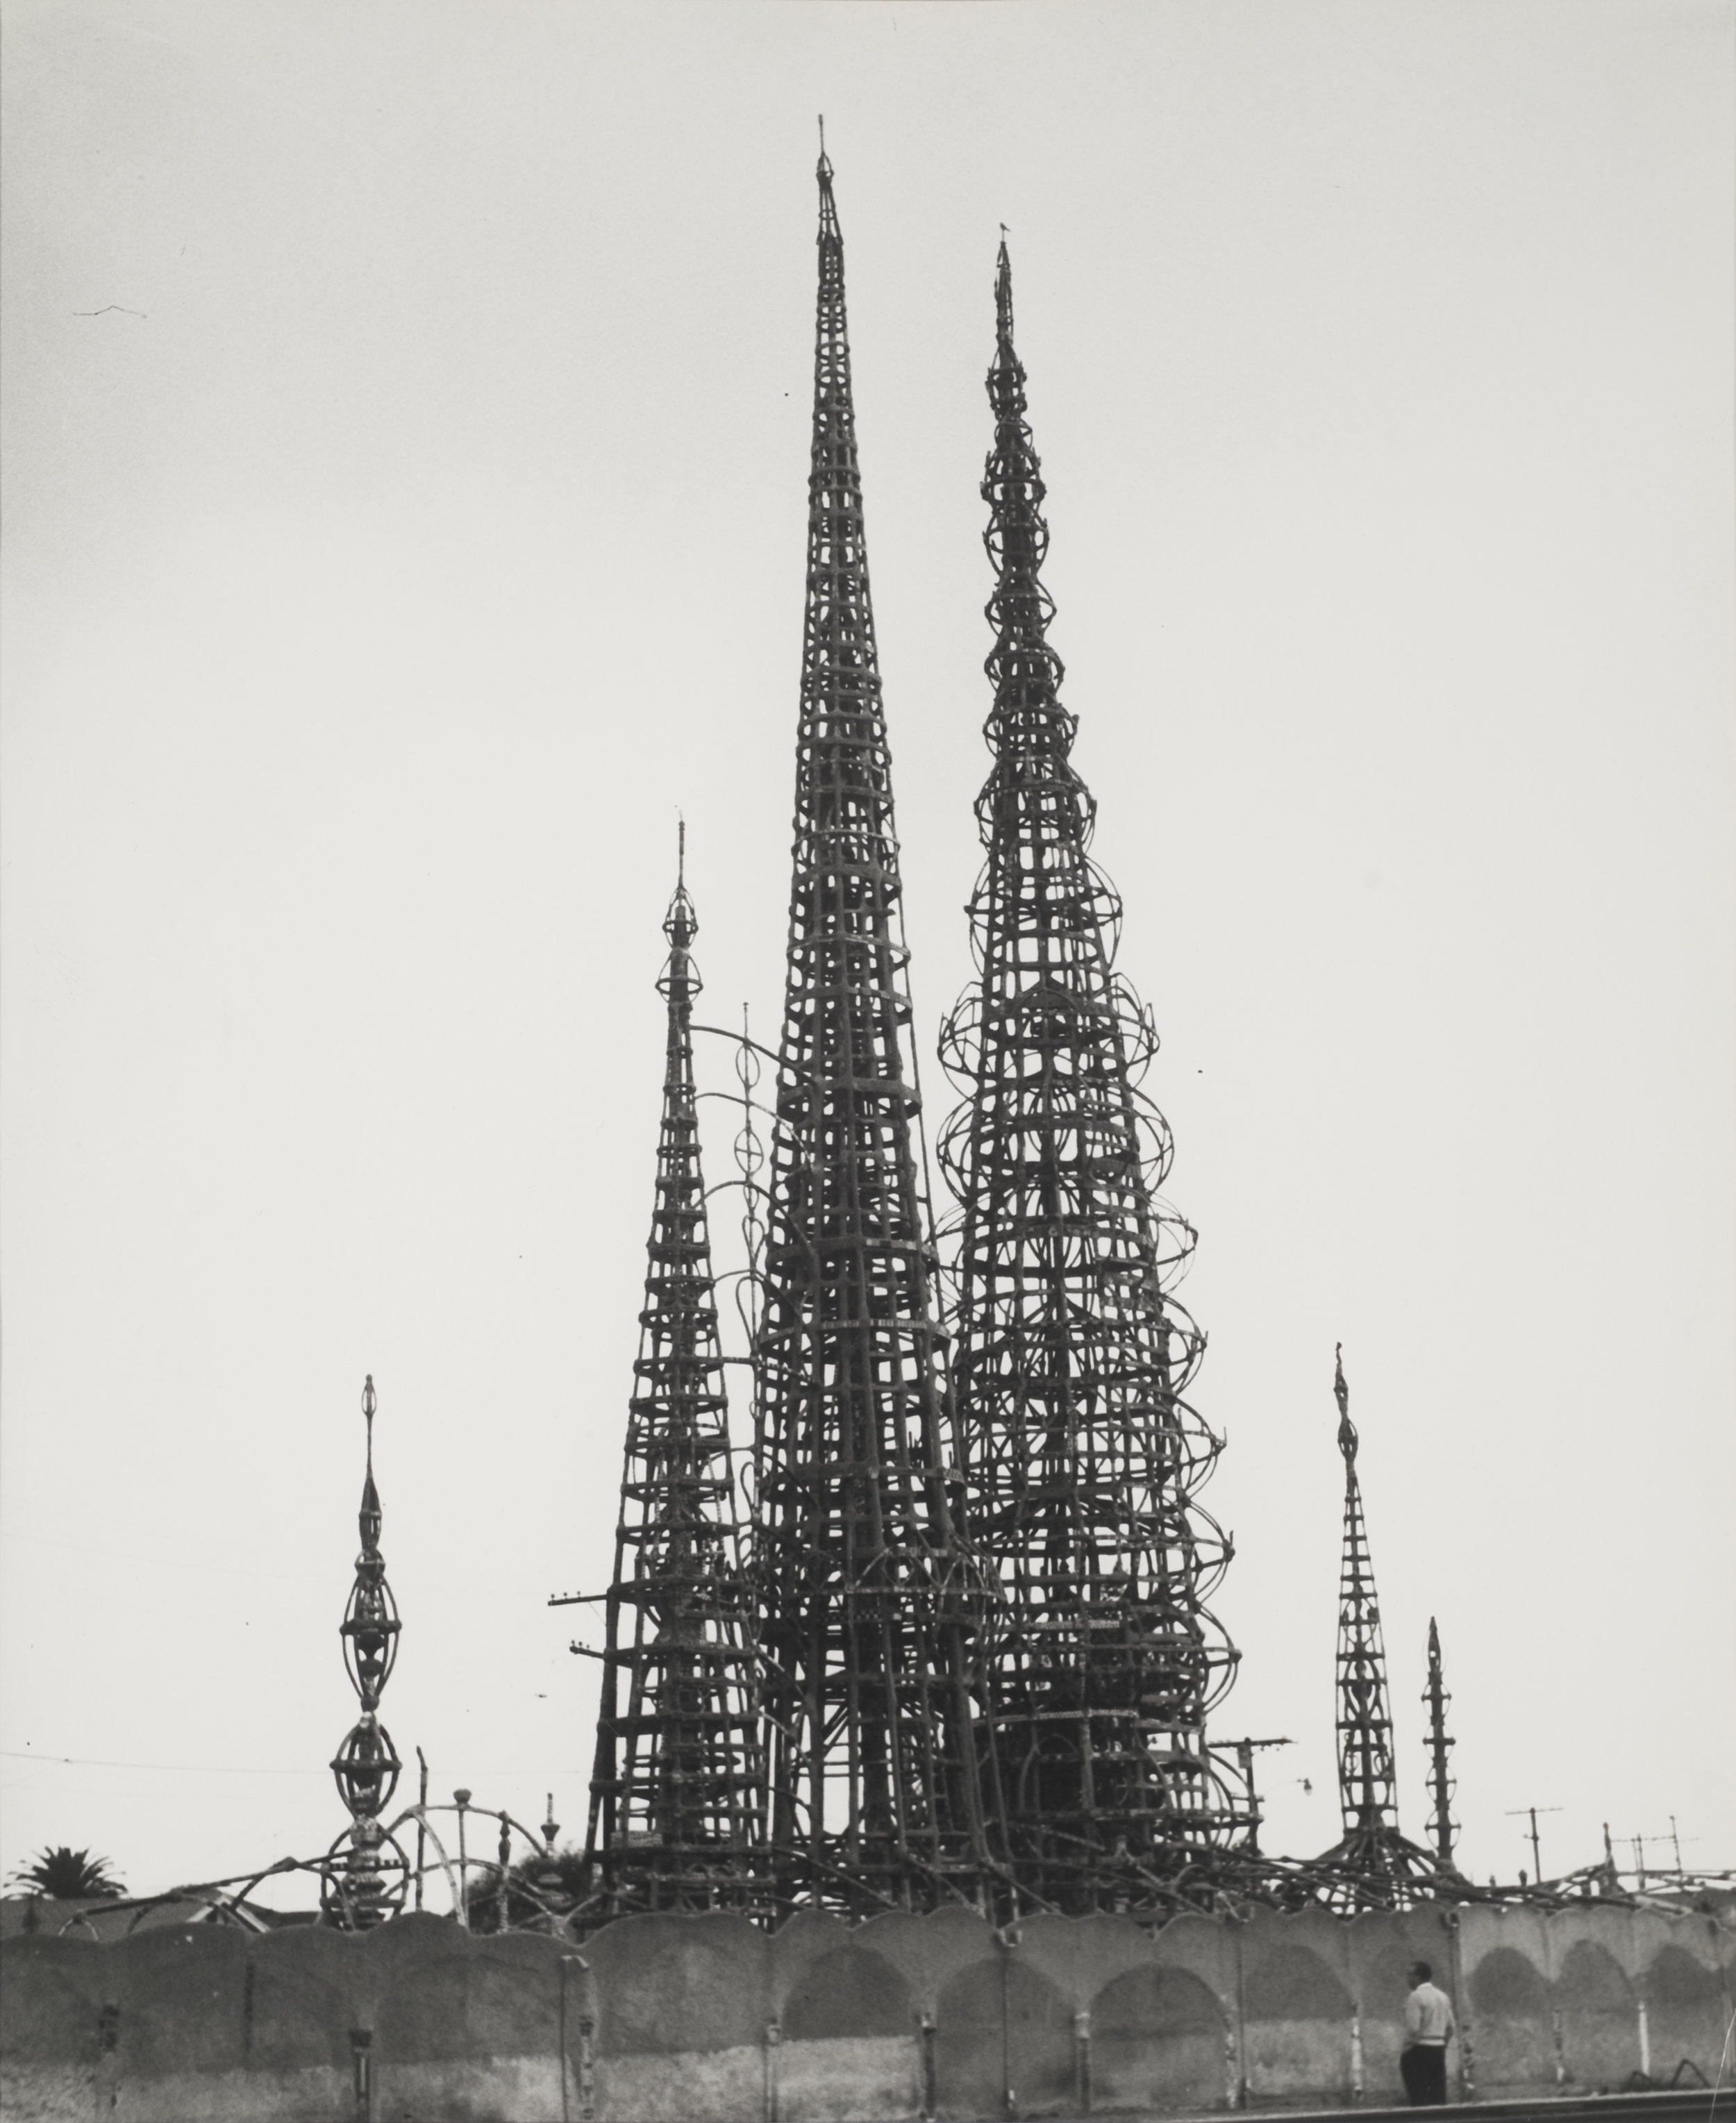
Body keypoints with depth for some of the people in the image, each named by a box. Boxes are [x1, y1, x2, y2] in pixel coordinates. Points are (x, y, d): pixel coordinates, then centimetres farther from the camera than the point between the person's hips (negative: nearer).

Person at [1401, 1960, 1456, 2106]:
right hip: (1439, 2049, 7)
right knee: (1439, 2097, 8)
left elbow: (1413, 2028, -18)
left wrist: (1405, 2050, -8)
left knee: (1419, 2099, -6)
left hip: (1419, 2050, -7)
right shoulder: (1443, 1997, 11)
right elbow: (1450, 2027, 12)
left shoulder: (1416, 1997, -12)